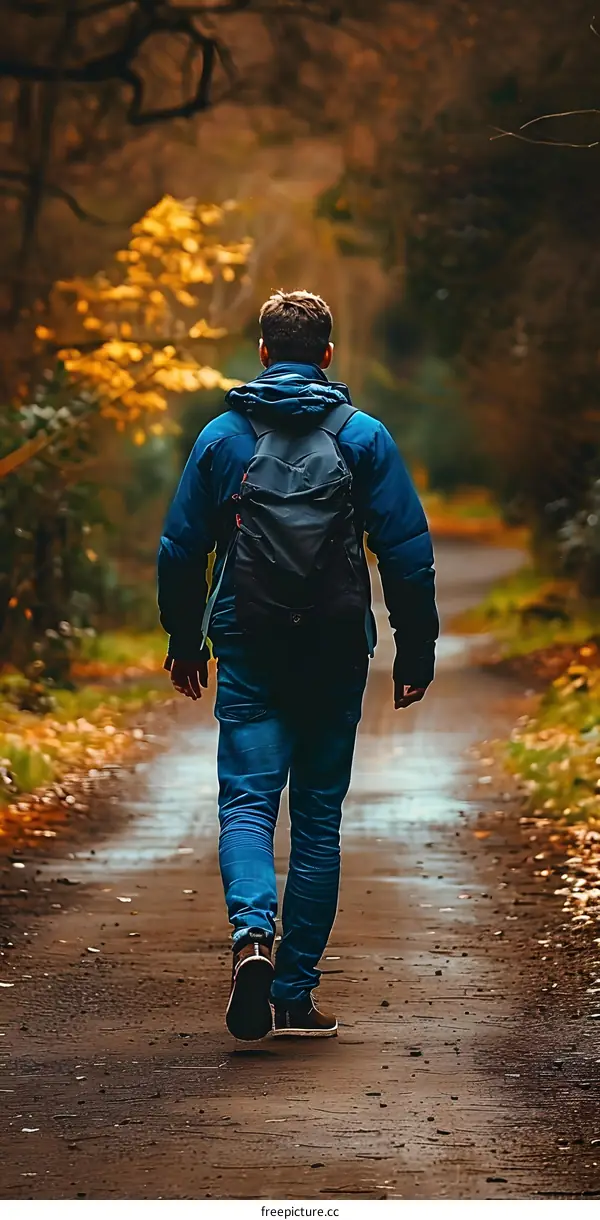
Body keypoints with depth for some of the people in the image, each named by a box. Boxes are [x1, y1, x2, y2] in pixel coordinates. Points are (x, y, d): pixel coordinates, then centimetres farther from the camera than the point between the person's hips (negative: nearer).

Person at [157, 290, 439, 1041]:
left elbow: (180, 549, 7)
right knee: (318, 815, 7)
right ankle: (294, 994, 7)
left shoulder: (223, 436, 4)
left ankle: (251, 931, -31)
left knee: (246, 799, -1)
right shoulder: (363, 437, 0)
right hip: (335, 654, 0)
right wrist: (416, 651, 6)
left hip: (250, 654, 0)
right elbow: (407, 552, -2)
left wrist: (183, 642, 19)